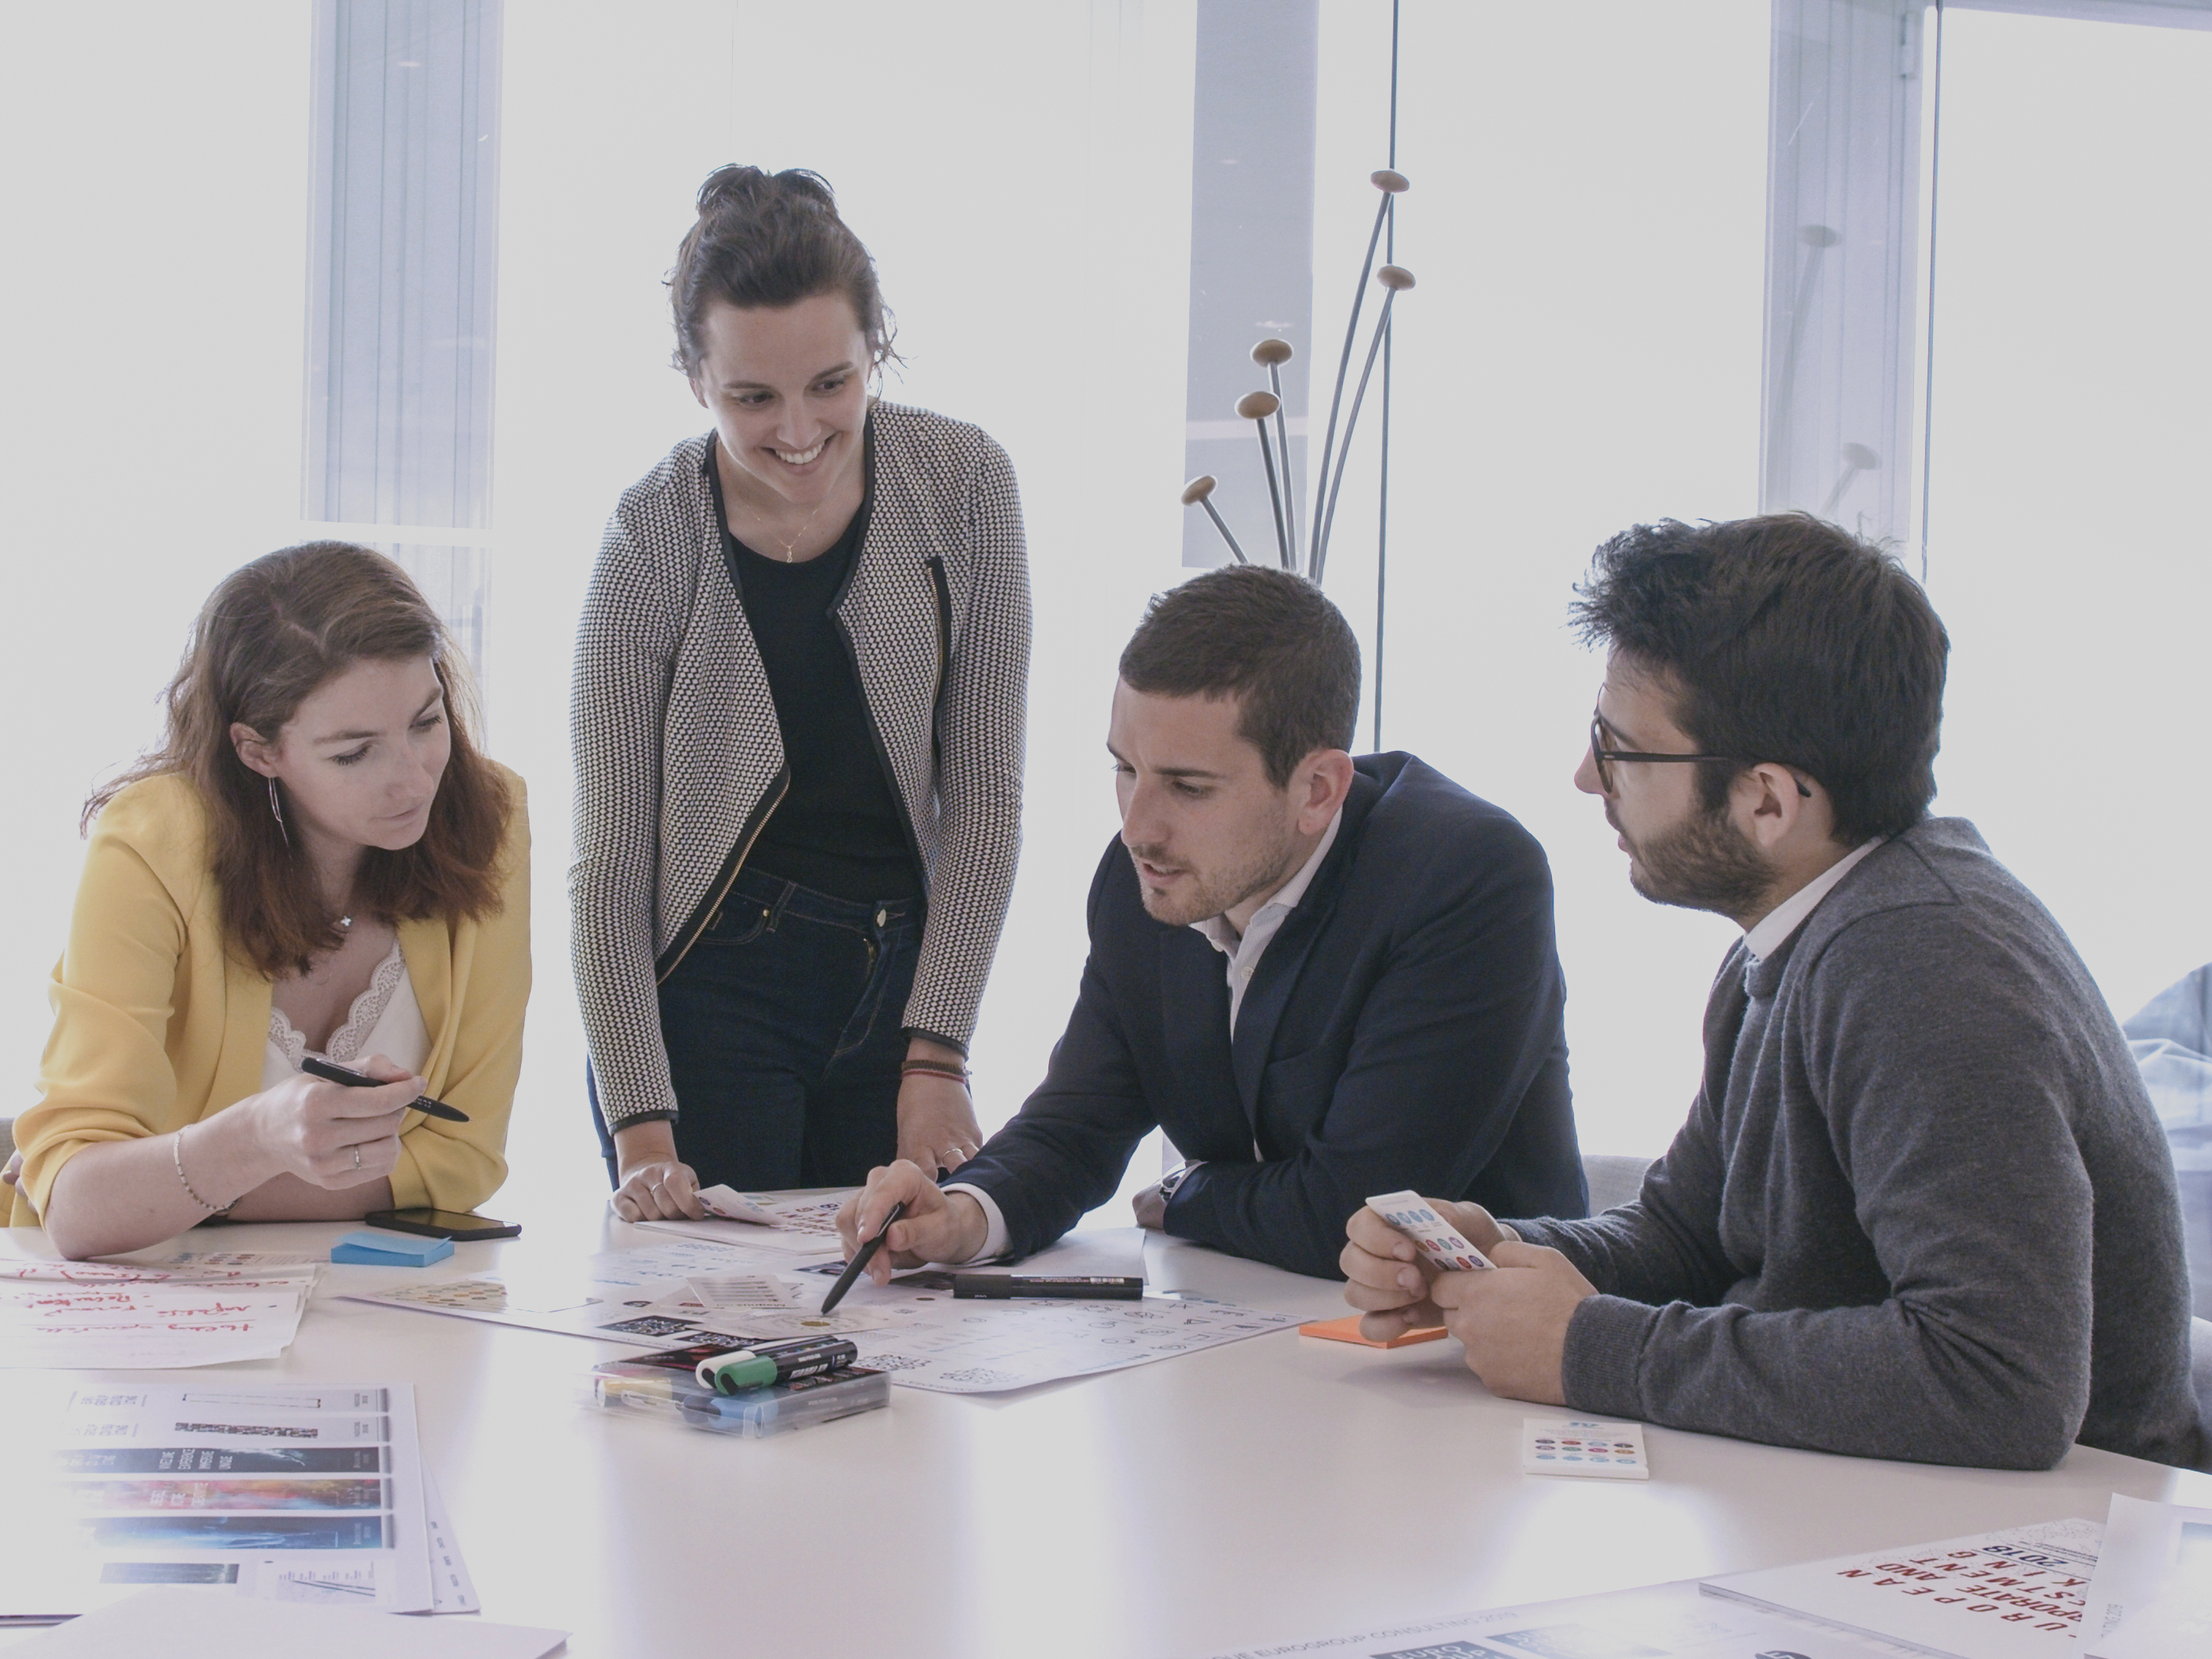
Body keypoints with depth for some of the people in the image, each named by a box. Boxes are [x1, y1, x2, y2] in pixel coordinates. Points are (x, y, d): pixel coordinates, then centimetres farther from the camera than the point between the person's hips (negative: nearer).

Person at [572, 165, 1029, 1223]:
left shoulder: (962, 484, -6)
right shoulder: (654, 539, -11)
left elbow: (983, 798, -2)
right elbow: (609, 863, -8)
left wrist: (937, 1057, -8)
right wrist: (641, 1126, -16)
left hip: (905, 978, 2)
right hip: (710, 988, -2)